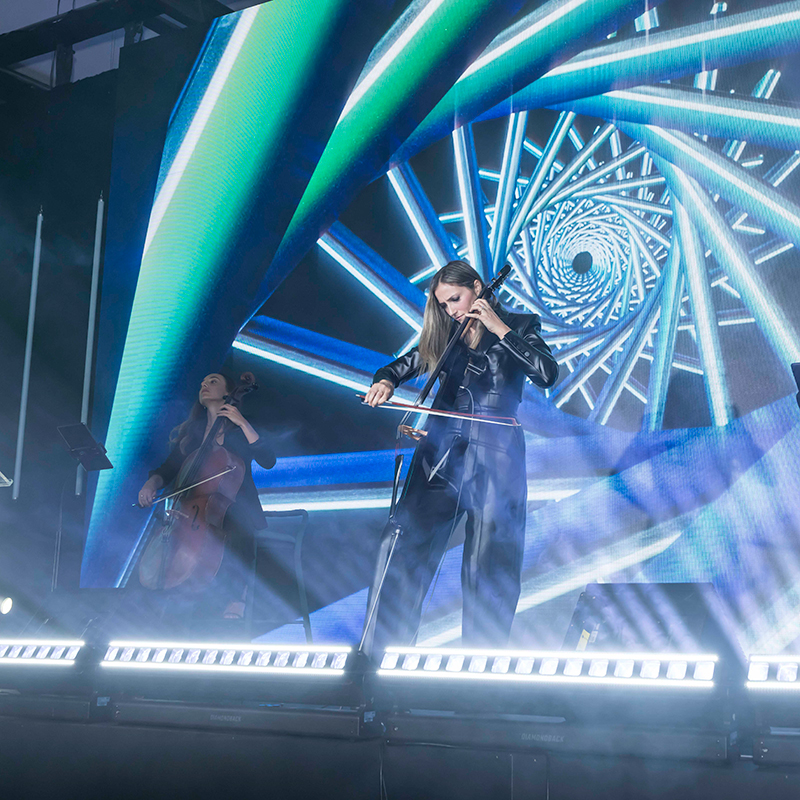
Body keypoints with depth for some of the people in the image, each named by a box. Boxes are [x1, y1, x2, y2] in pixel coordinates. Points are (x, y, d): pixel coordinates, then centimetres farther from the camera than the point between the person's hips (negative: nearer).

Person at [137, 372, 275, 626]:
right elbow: (168, 469, 15)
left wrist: (243, 424, -12)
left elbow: (268, 461, -8)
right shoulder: (191, 431, 19)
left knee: (239, 538, -36)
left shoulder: (239, 431, 9)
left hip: (235, 509, -3)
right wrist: (152, 483, -8)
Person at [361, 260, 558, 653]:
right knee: (401, 546, -8)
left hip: (494, 458, -3)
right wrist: (384, 382, -1)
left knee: (489, 568, -1)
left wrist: (499, 328, -9)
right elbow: (400, 366, 23)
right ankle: (377, 653, -1)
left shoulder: (520, 326, 6)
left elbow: (547, 374, -10)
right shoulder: (444, 335, 16)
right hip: (442, 451, 3)